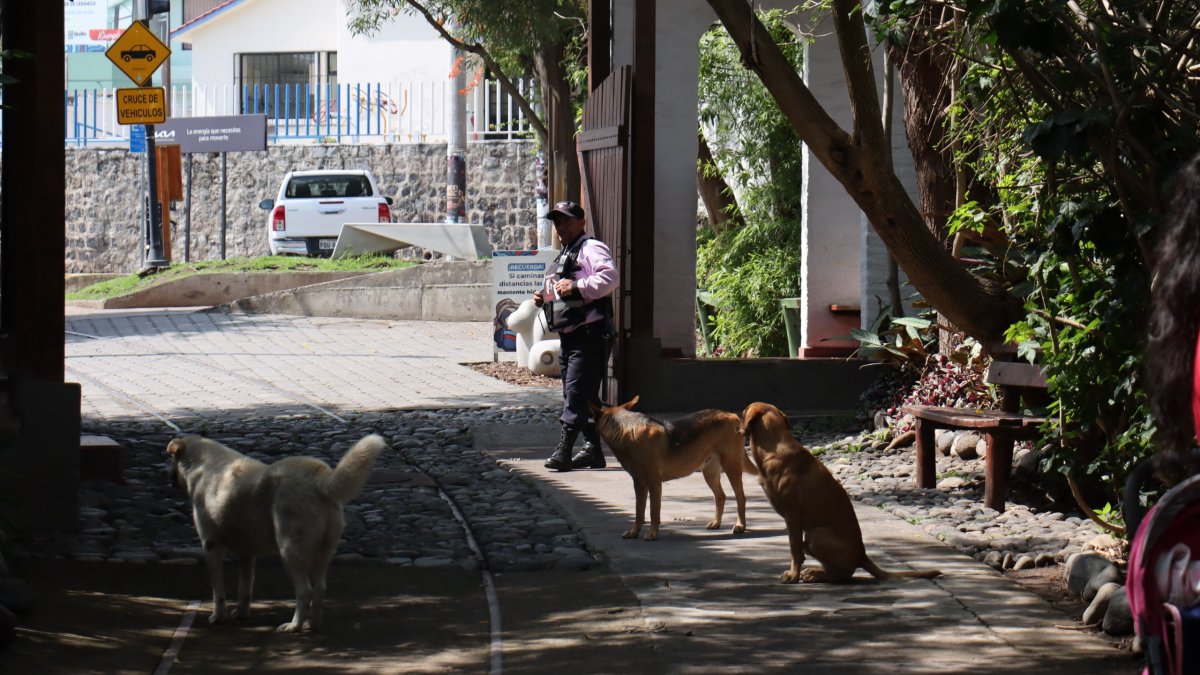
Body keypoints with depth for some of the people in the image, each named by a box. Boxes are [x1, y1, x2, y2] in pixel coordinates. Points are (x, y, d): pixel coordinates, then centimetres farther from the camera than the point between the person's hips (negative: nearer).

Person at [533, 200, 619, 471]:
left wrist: (577, 287, -24)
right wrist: (543, 298, 17)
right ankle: (592, 449, 16)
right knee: (584, 397, 11)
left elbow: (609, 277, -24)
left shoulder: (592, 248, -6)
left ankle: (563, 450, -18)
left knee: (576, 393, -13)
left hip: (589, 334, -10)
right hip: (568, 336, 10)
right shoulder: (564, 255, 26)